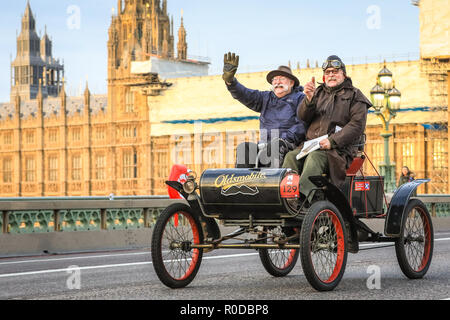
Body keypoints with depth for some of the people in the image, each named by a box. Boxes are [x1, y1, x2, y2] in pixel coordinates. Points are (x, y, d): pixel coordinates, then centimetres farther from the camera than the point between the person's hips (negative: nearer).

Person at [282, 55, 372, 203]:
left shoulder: (355, 96, 13)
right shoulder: (319, 92, 25)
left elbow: (357, 125, -2)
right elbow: (302, 116, 13)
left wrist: (332, 141, -16)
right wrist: (309, 98, -10)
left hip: (339, 149, -4)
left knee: (315, 157, -36)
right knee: (291, 157, -26)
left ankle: (302, 194, -58)